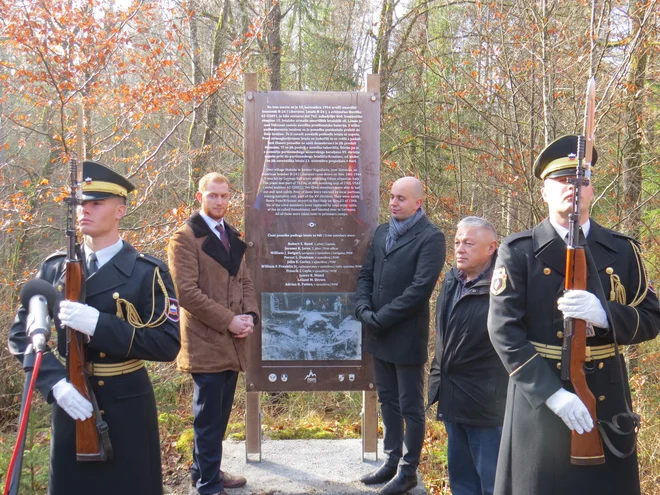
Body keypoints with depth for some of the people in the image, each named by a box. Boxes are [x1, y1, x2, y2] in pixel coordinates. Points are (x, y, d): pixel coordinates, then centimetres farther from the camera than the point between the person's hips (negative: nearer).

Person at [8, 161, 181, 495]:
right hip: (70, 402, 3)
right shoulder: (55, 268, 2)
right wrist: (55, 383, -16)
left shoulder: (148, 272, -10)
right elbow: (21, 333, 0)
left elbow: (168, 344, -16)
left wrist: (99, 324, -26)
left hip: (127, 407, -3)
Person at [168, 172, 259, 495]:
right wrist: (228, 321, -17)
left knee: (220, 416, 15)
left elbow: (244, 281, 15)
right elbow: (186, 291, -17)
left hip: (232, 341, 7)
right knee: (209, 419, 1)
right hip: (206, 342, -7)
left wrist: (249, 316, -3)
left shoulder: (232, 237, 16)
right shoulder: (185, 237, -9)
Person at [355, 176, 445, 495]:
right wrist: (364, 311, -7)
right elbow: (365, 275, 11)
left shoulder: (431, 237, -12)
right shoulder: (381, 232, 11)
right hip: (378, 336, 7)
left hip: (407, 337, -7)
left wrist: (379, 319, -17)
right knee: (388, 402, 18)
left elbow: (420, 288, -19)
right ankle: (391, 461, 33)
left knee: (411, 407, 7)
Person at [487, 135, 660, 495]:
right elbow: (503, 330, -10)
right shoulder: (518, 251, -4)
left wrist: (604, 315, -18)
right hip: (539, 399, -2)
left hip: (607, 399, 3)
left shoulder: (623, 250, 6)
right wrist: (552, 393, -18)